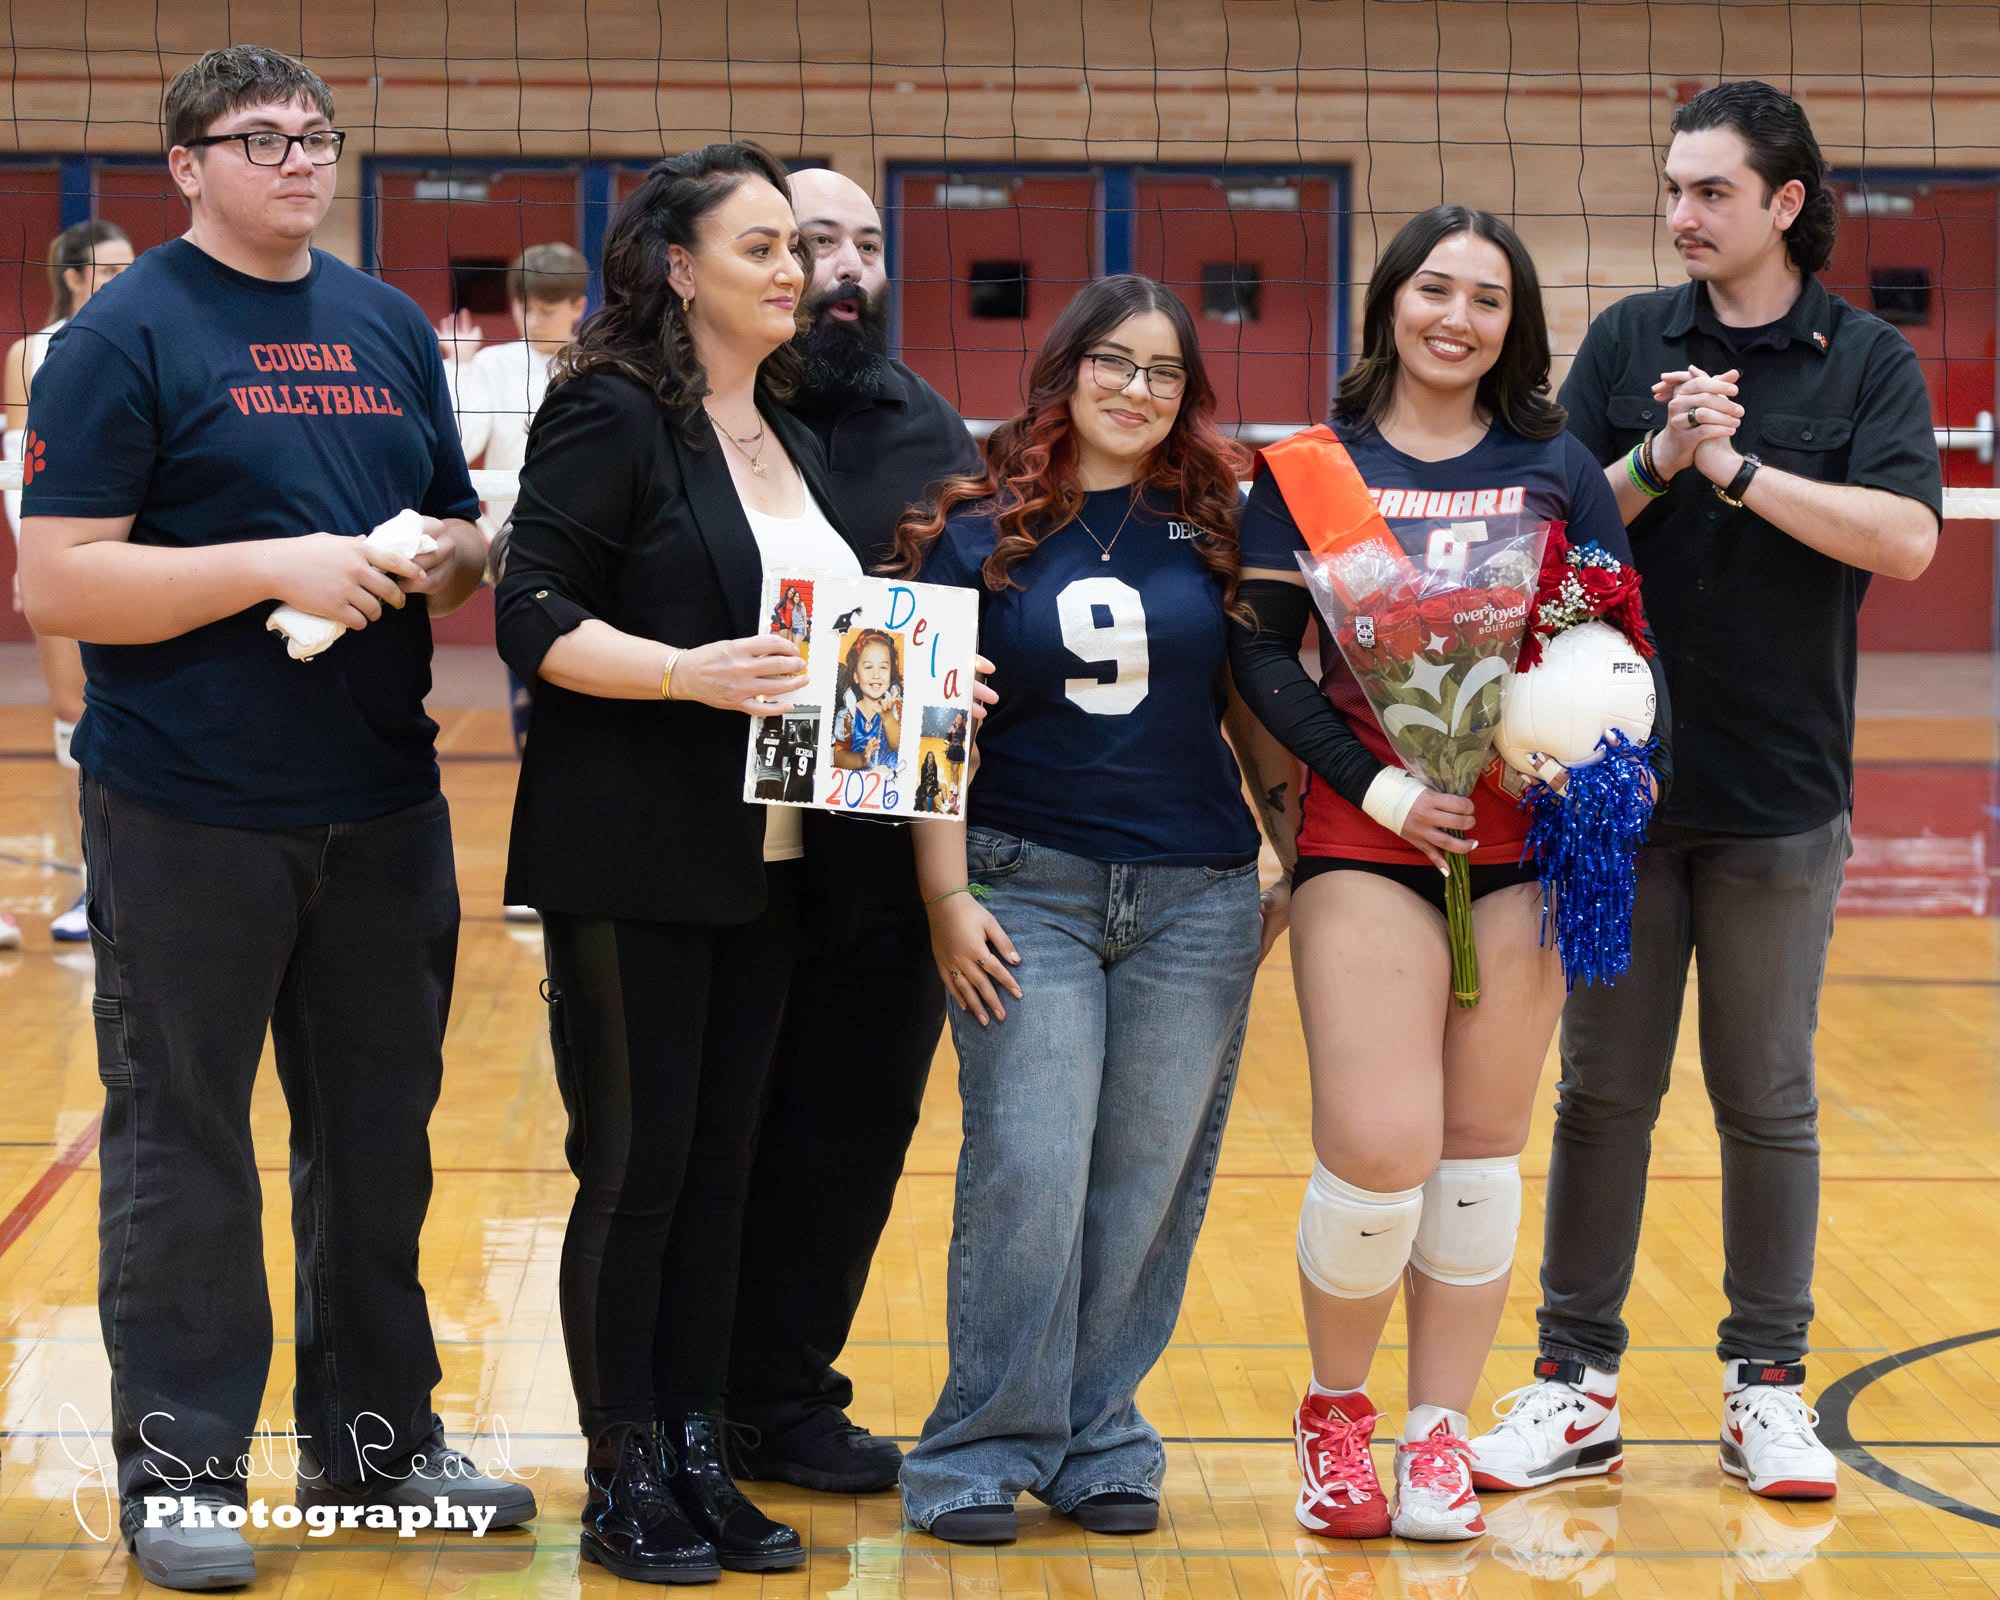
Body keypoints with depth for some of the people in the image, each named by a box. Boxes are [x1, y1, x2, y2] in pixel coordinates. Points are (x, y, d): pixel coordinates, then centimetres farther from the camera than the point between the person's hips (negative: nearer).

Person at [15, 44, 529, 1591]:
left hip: (384, 808, 6)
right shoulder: (125, 336, -6)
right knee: (183, 1147, 3)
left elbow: (465, 531, 19)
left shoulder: (392, 327, 11)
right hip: (190, 814, -6)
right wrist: (275, 564, -21)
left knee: (378, 1133, 14)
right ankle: (178, 1467, 14)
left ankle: (378, 1433, 27)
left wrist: (443, 559, -5)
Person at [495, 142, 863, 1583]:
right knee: (635, 1165, 0)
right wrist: (691, 673, -26)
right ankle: (624, 1479, 11)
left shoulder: (786, 433, 15)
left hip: (765, 859, 7)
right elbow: (535, 622, -14)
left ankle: (700, 1457, 19)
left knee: (723, 1164, 10)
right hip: (632, 862, -7)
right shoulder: (611, 416, -9)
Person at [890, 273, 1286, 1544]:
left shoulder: (1210, 531, 7)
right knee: (1026, 1179, -7)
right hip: (1029, 891, -2)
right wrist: (948, 897, -6)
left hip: (1195, 899, 2)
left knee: (1148, 1184, 5)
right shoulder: (977, 535, 2)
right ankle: (985, 1450, 6)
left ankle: (1099, 1440, 17)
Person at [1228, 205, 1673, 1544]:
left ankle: (1440, 1436, 19)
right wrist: (1379, 787, -14)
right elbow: (1262, 653, -4)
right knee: (1378, 1151, -10)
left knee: (1481, 1154, 6)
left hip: (1526, 843, 2)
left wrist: (1629, 772, -13)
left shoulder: (1557, 467, 6)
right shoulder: (1310, 470, 2)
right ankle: (1335, 1415, 14)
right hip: (1367, 839, -2)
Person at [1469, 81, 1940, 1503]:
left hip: (1779, 798, -1)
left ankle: (1768, 1385, 18)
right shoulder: (1628, 343, 4)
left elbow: (1907, 537, -15)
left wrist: (1739, 467, -17)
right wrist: (1659, 461, -16)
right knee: (1604, 1090, 7)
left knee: (1768, 1102, 7)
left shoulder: (1869, 360, -1)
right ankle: (1578, 1381, 15)